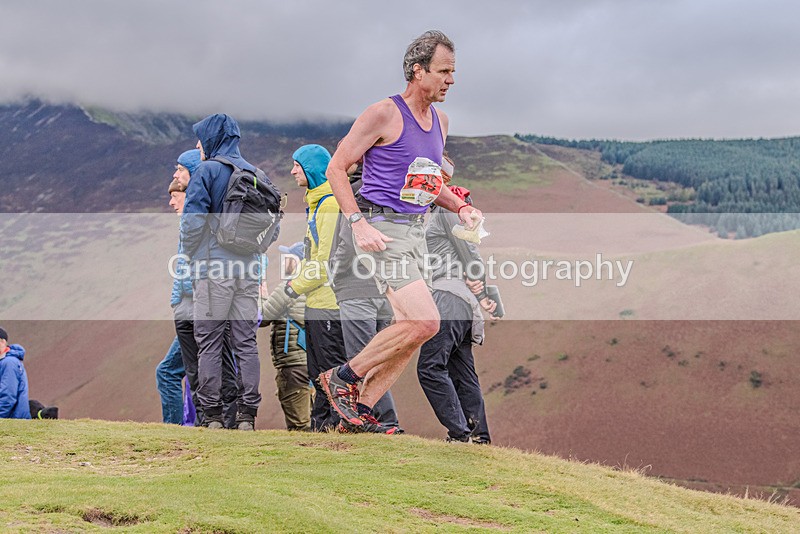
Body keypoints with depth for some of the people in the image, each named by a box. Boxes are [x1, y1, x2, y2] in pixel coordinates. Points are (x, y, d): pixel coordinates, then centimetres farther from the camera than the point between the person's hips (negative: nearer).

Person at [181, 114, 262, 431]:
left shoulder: (207, 171, -5)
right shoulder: (253, 173, 14)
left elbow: (193, 220, -11)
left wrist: (190, 256, 2)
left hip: (214, 269, -5)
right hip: (249, 268, 5)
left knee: (209, 342, 0)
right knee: (246, 342, 6)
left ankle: (212, 415, -2)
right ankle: (247, 415, 5)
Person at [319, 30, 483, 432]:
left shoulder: (439, 120, 15)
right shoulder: (384, 114, -10)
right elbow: (336, 168, -9)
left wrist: (461, 208, 10)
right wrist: (358, 223, -19)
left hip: (415, 231, 9)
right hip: (382, 230, -9)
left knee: (408, 329, 6)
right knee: (425, 322, -17)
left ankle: (359, 410, 15)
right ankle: (343, 376, -2)